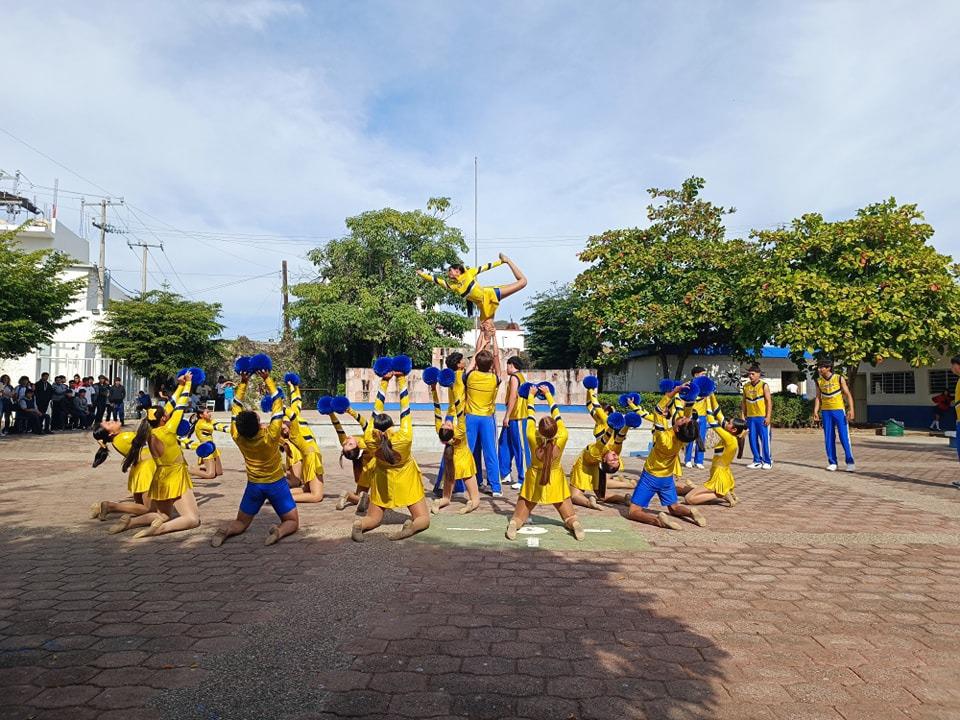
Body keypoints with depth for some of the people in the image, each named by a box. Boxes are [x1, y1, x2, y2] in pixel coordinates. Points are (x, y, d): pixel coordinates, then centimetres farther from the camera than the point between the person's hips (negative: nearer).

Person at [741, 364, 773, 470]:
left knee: (765, 439, -2)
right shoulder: (746, 386, 8)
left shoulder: (764, 385, -4)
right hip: (750, 417, 5)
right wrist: (744, 415, 9)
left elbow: (769, 401, -6)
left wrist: (768, 417, -13)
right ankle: (757, 461, 16)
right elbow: (744, 402, 14)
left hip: (762, 417, -4)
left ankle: (767, 461, 7)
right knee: (753, 440, 6)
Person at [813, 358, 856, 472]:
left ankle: (850, 463, 2)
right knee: (828, 439, 3)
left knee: (844, 437, -5)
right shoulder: (819, 381, 5)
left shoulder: (839, 378, -5)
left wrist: (851, 410, -14)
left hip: (839, 410, -3)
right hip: (826, 412, 3)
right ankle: (832, 463, 10)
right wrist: (815, 411, 0)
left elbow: (848, 395, -4)